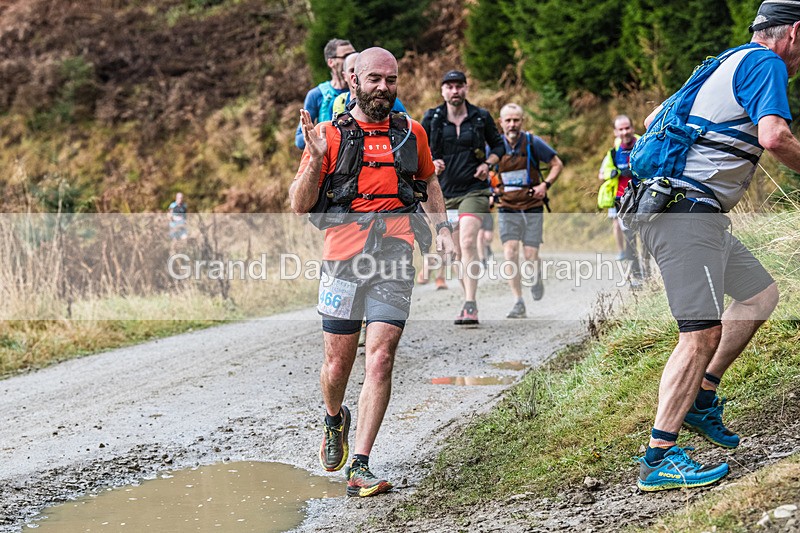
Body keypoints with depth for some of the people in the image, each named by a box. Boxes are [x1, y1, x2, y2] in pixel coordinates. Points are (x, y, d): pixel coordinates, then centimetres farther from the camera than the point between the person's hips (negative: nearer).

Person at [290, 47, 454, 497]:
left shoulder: (412, 133, 12)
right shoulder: (331, 135, 3)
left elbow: (429, 182, 30)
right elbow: (300, 206, 1)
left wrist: (442, 228, 15)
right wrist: (316, 158, -14)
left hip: (395, 257, 1)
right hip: (344, 257, -1)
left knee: (380, 361, -8)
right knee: (338, 364, 4)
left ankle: (359, 468, -4)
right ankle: (335, 419, 39)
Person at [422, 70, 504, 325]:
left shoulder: (481, 117, 1)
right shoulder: (431, 119, 2)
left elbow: (498, 145, 14)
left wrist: (487, 164, -4)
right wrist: (430, 163, -12)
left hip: (474, 189, -3)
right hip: (445, 192, 3)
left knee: (468, 242, -21)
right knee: (459, 251, 8)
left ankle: (470, 305, -26)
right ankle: (469, 301, 21)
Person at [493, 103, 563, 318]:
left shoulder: (533, 143, -5)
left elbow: (557, 164, 4)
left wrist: (546, 184, -11)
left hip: (532, 207, -1)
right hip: (507, 209, 1)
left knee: (531, 256, -5)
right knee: (510, 253, -15)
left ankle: (536, 278, 32)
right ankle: (518, 303, -8)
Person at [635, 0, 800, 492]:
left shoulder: (729, 64, 23)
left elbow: (654, 121, 29)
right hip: (688, 209, -10)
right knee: (703, 332, -13)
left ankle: (702, 398, 17)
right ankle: (659, 458, -13)